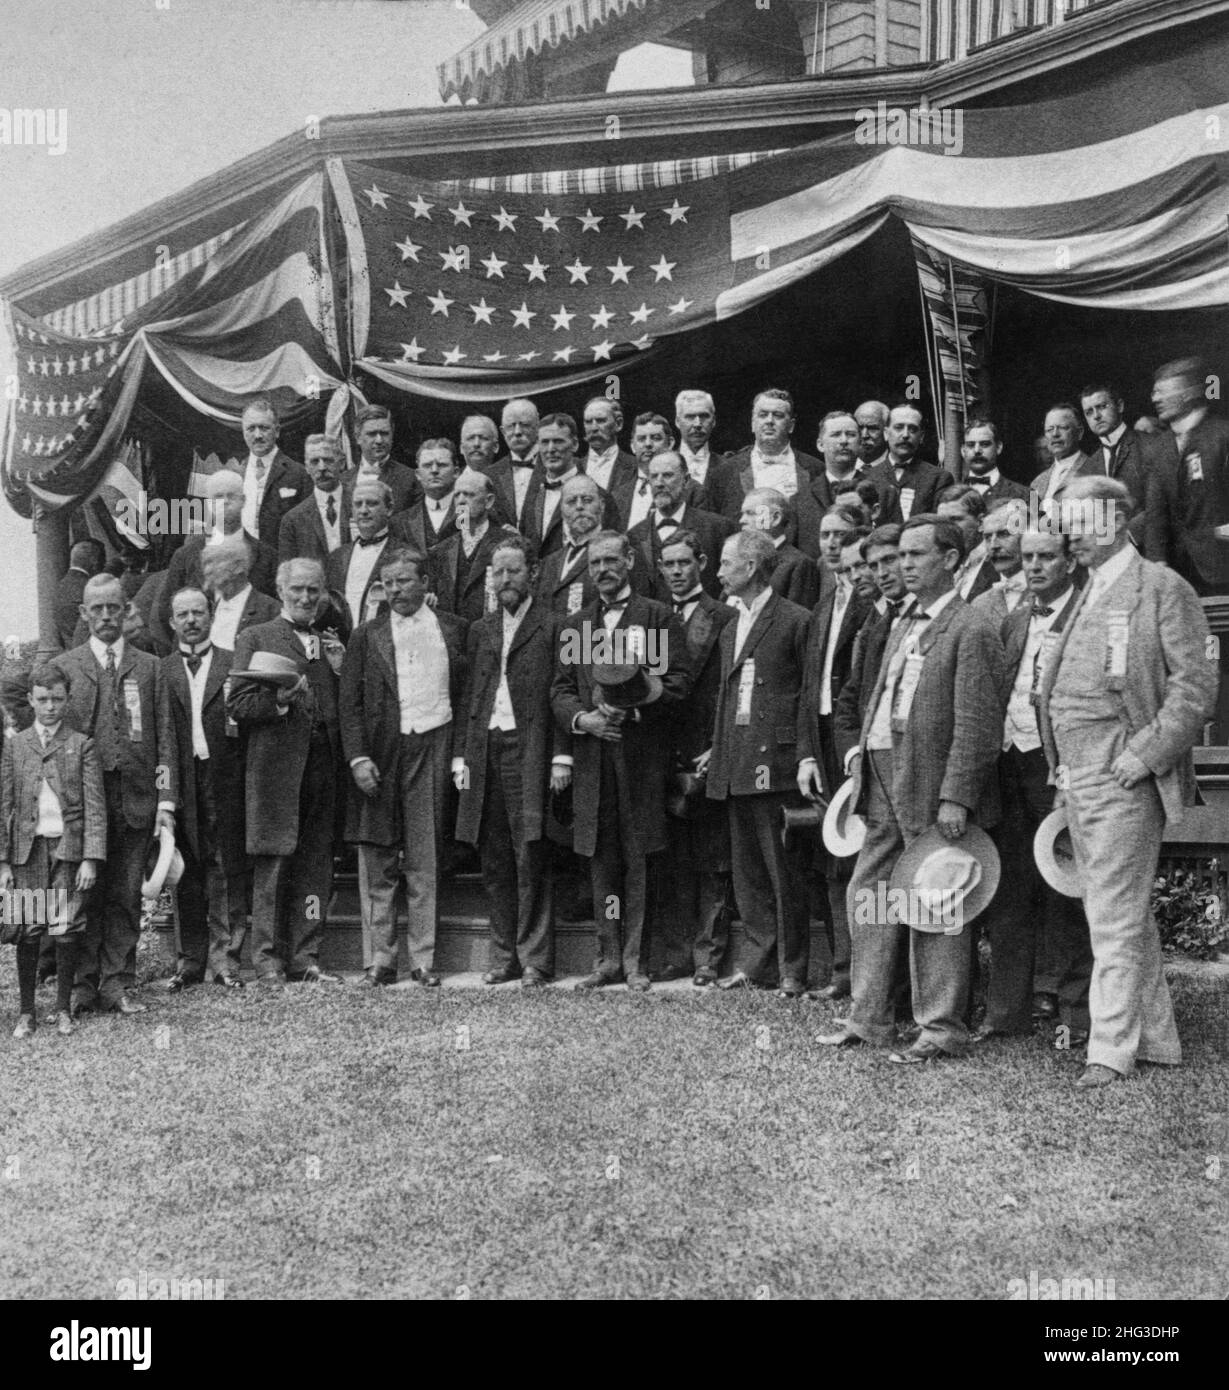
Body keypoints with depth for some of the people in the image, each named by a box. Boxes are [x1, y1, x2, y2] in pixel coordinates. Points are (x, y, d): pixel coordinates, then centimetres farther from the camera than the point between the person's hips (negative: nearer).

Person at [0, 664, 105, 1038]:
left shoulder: (81, 745, 3)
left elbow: (95, 806, 0)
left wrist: (91, 859, -8)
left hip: (69, 848, -1)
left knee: (67, 931, 0)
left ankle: (63, 1009, 14)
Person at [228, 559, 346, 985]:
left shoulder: (330, 644, 21)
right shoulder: (256, 638, 6)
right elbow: (237, 705, -2)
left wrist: (340, 671, 4)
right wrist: (280, 698, -16)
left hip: (323, 768, 4)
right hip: (276, 769, -4)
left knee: (316, 866, 5)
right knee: (273, 866, -2)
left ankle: (304, 958, 12)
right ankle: (268, 960, 6)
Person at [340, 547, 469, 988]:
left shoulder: (453, 629, 10)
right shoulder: (367, 636, 9)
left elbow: (468, 692, 11)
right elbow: (350, 703, 5)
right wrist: (358, 757, -6)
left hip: (433, 749, 0)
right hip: (379, 753, 1)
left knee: (425, 861, 2)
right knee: (377, 862, 2)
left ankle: (424, 960, 8)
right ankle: (379, 959, 10)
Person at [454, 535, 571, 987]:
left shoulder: (552, 627, 1)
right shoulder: (481, 630, 19)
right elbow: (467, 696, 17)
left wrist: (561, 756, -10)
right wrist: (460, 755, 10)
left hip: (529, 752, -5)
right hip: (484, 754, 5)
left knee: (531, 860, -5)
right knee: (494, 863, 7)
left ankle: (535, 959, 3)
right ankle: (504, 956, 15)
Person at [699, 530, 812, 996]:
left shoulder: (795, 621, -5)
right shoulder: (731, 626, 20)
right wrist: (716, 747, 16)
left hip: (774, 759, -7)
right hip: (735, 764, 8)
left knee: (783, 869, -2)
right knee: (746, 869, 11)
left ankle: (792, 969, 7)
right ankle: (758, 958, 20)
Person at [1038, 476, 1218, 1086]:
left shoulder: (1162, 588, -4)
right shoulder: (1084, 597, 18)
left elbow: (1197, 683, -11)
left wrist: (1147, 752, -17)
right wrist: (1063, 773, 12)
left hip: (1123, 782, -8)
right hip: (1076, 780, 8)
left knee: (1116, 920, -4)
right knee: (1128, 916, 14)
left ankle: (1112, 1051, 4)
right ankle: (1157, 1040, 24)